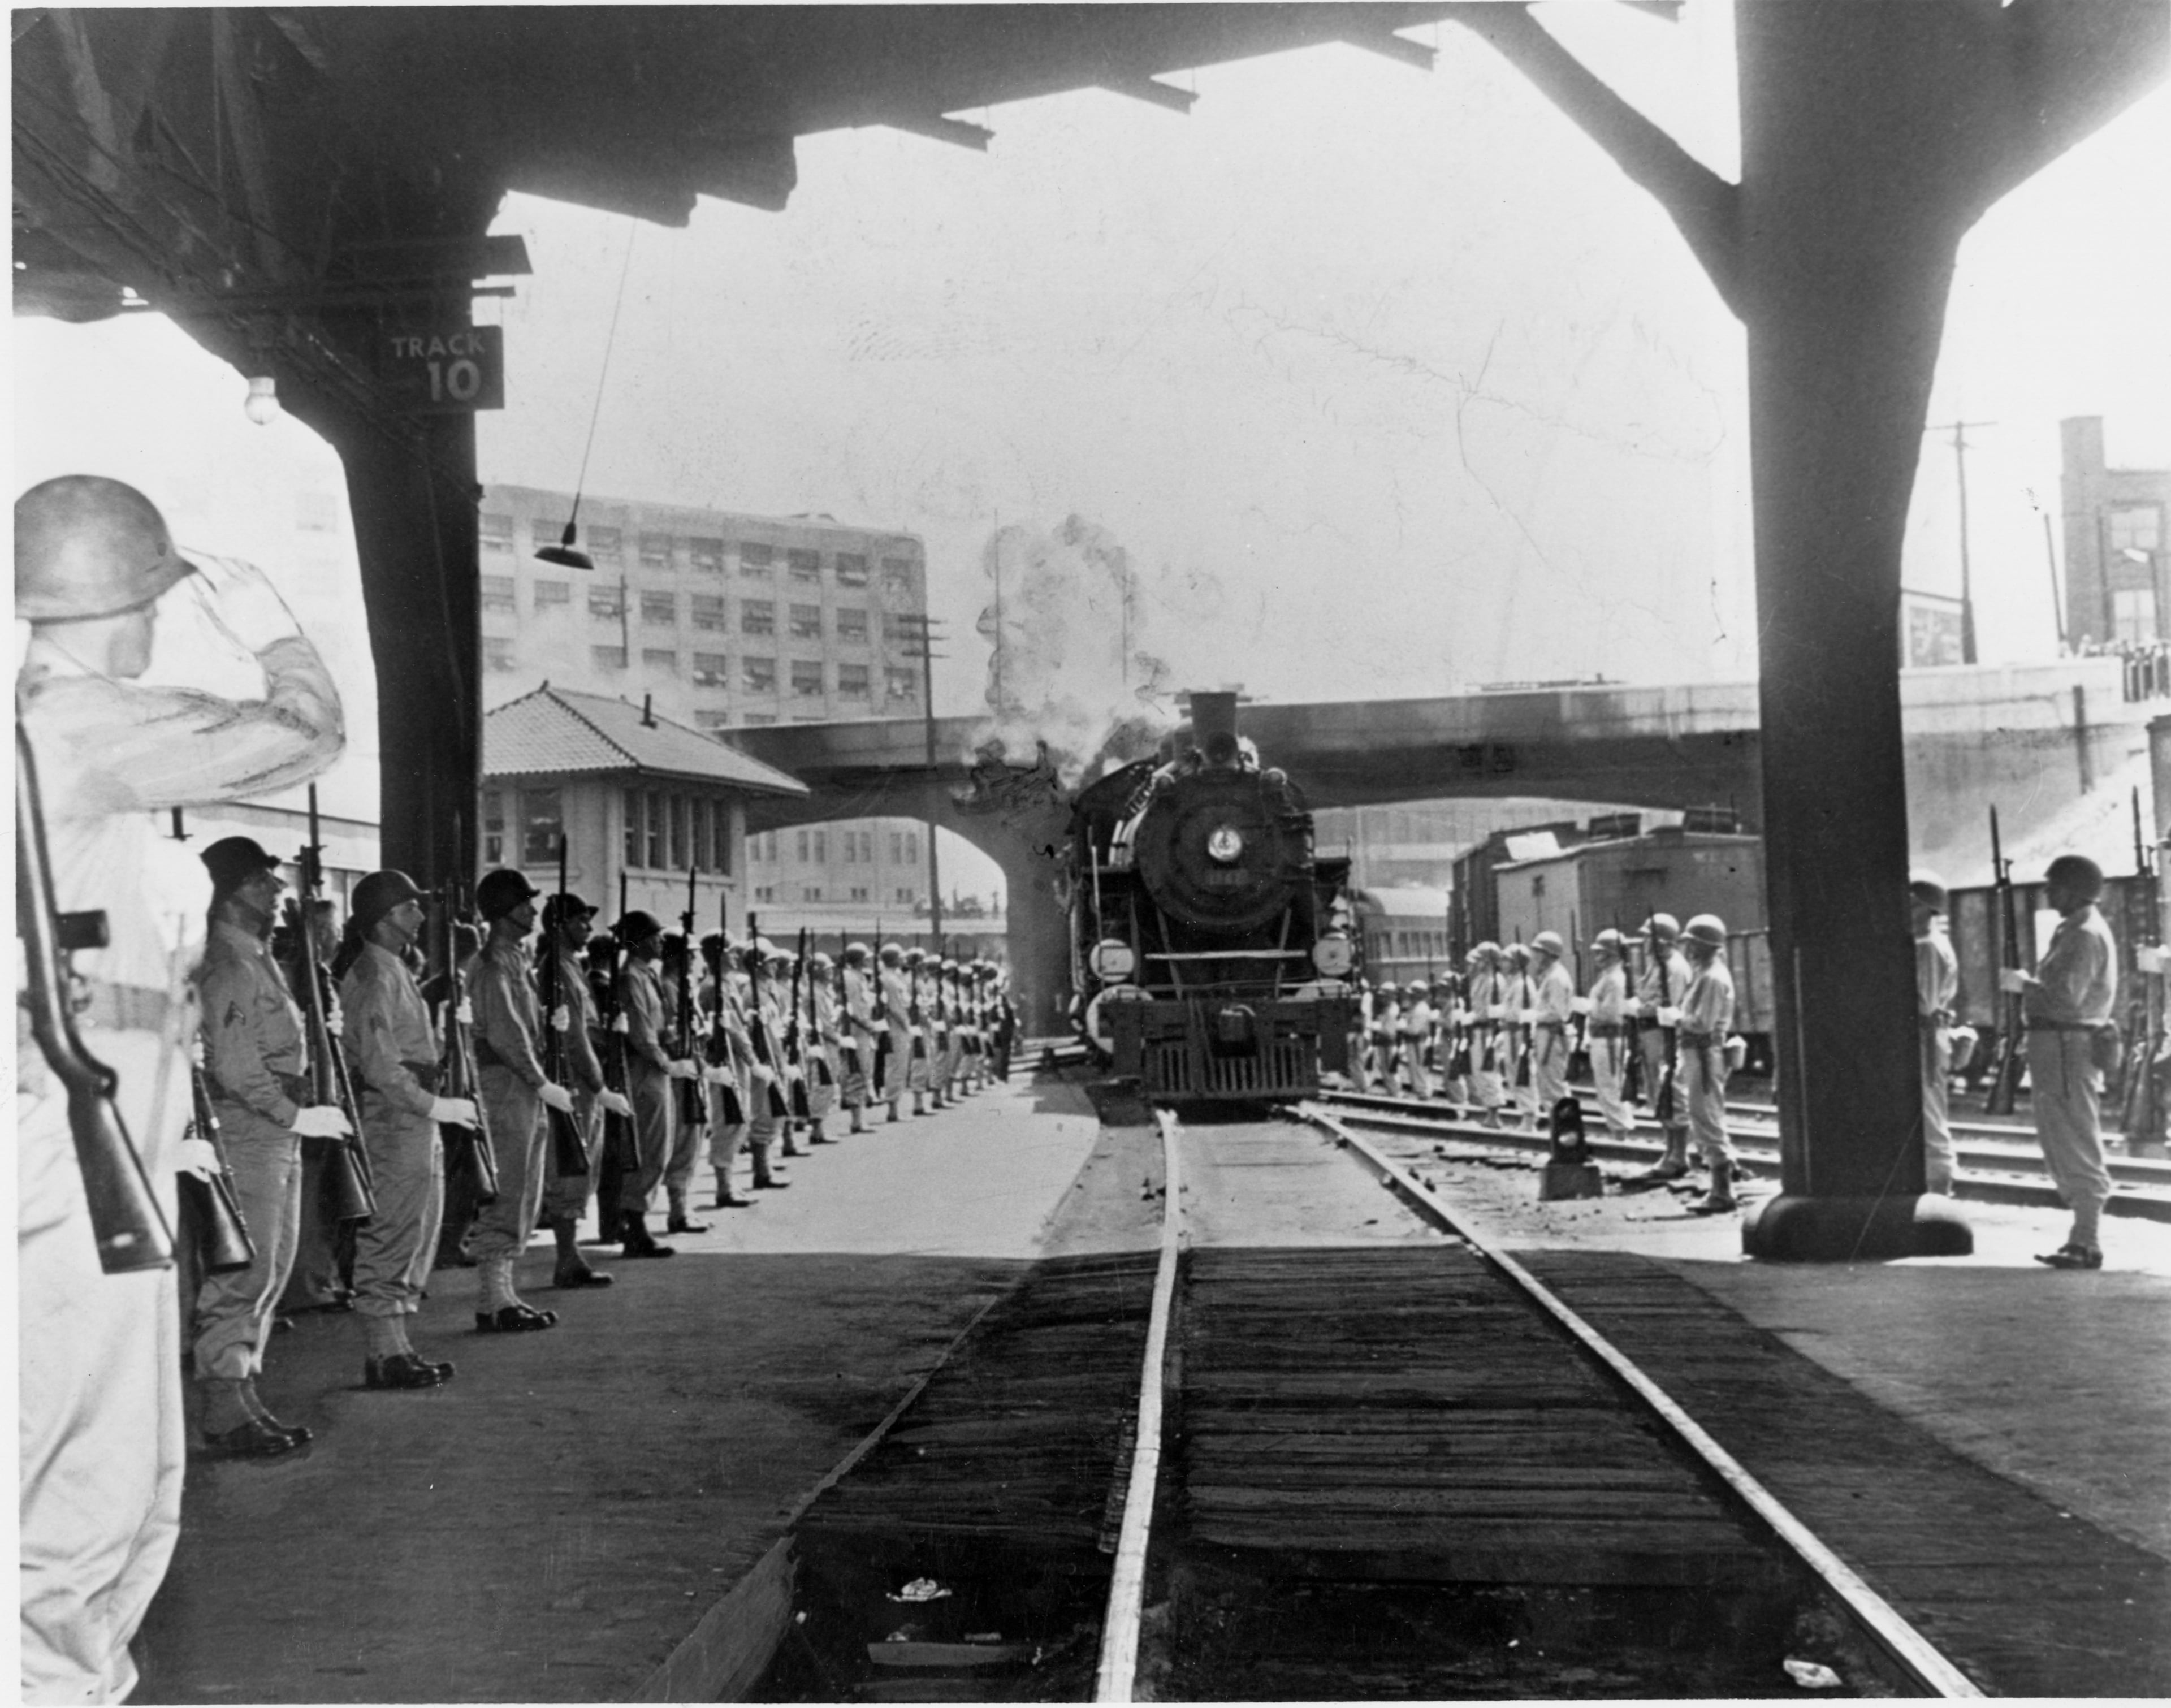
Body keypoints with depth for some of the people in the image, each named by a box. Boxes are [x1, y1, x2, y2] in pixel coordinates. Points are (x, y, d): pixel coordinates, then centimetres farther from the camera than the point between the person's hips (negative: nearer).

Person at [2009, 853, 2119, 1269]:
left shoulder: (2086, 935, -14)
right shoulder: (2072, 931, 18)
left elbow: (2066, 997, -23)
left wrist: (2023, 984, -12)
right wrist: (2027, 983, 8)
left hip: (2068, 1046, -11)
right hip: (2055, 1045, 11)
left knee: (2078, 1148, -8)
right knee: (2059, 1143, 14)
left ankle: (2087, 1244, -5)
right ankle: (2084, 1238, 20)